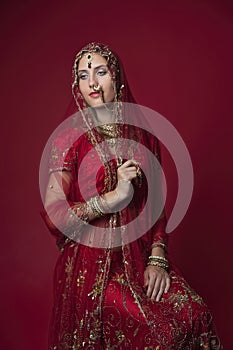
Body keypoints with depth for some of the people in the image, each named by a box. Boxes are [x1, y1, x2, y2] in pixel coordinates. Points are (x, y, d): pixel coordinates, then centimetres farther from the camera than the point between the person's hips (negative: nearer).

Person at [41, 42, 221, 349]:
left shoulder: (144, 136, 8)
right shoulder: (69, 140, -4)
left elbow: (156, 204, 8)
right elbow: (53, 215, -10)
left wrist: (157, 259, -4)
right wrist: (113, 197, -18)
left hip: (142, 257, 4)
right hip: (92, 263, -3)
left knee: (194, 315, -17)